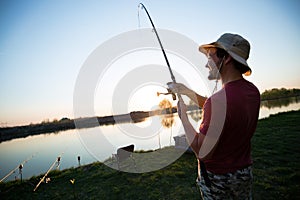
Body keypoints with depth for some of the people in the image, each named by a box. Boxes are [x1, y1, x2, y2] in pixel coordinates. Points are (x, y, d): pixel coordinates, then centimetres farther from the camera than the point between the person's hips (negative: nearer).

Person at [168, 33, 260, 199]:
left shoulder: (219, 100, -33)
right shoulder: (253, 91, -7)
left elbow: (203, 153, -27)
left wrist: (183, 116, -18)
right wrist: (187, 91, 3)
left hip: (217, 179, -6)